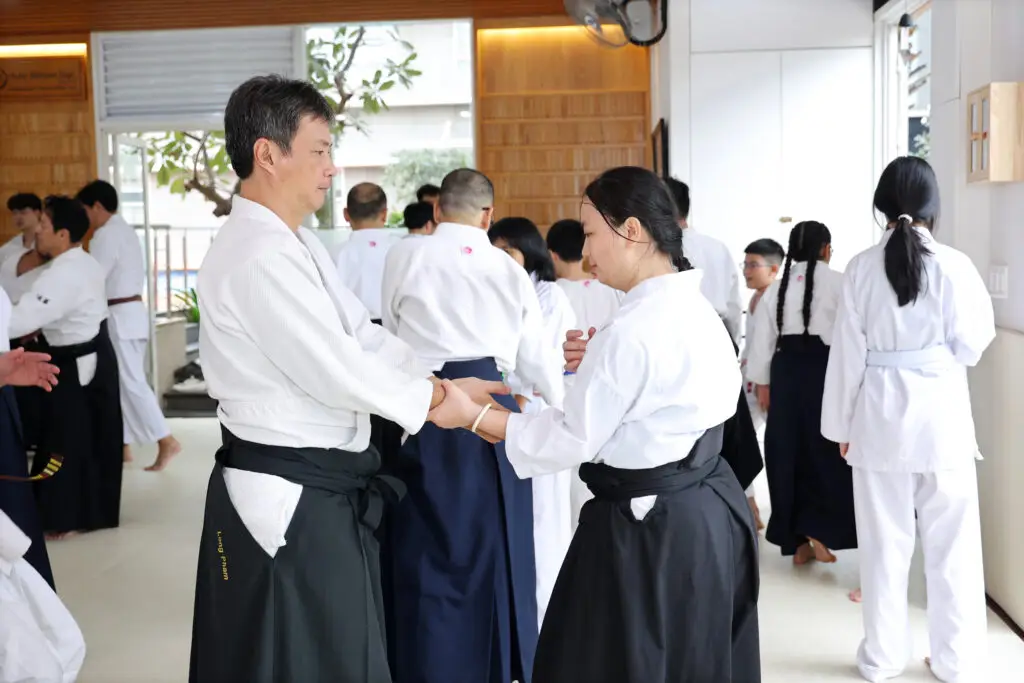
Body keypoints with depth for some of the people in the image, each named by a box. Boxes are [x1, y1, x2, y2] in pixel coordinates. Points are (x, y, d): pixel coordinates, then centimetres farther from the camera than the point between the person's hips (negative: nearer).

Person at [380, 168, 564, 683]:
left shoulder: (403, 257, 2)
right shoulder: (511, 271, 10)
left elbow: (392, 336, 12)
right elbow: (537, 361, 15)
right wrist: (563, 404, 33)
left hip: (425, 413, -3)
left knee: (427, 556, 7)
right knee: (495, 554, 16)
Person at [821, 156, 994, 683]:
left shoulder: (862, 268, -4)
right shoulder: (954, 266, -8)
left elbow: (847, 353, -1)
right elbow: (970, 348, -3)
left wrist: (841, 423, 7)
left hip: (880, 414, 1)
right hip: (941, 413, -1)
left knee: (884, 541, 11)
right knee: (951, 544, 10)